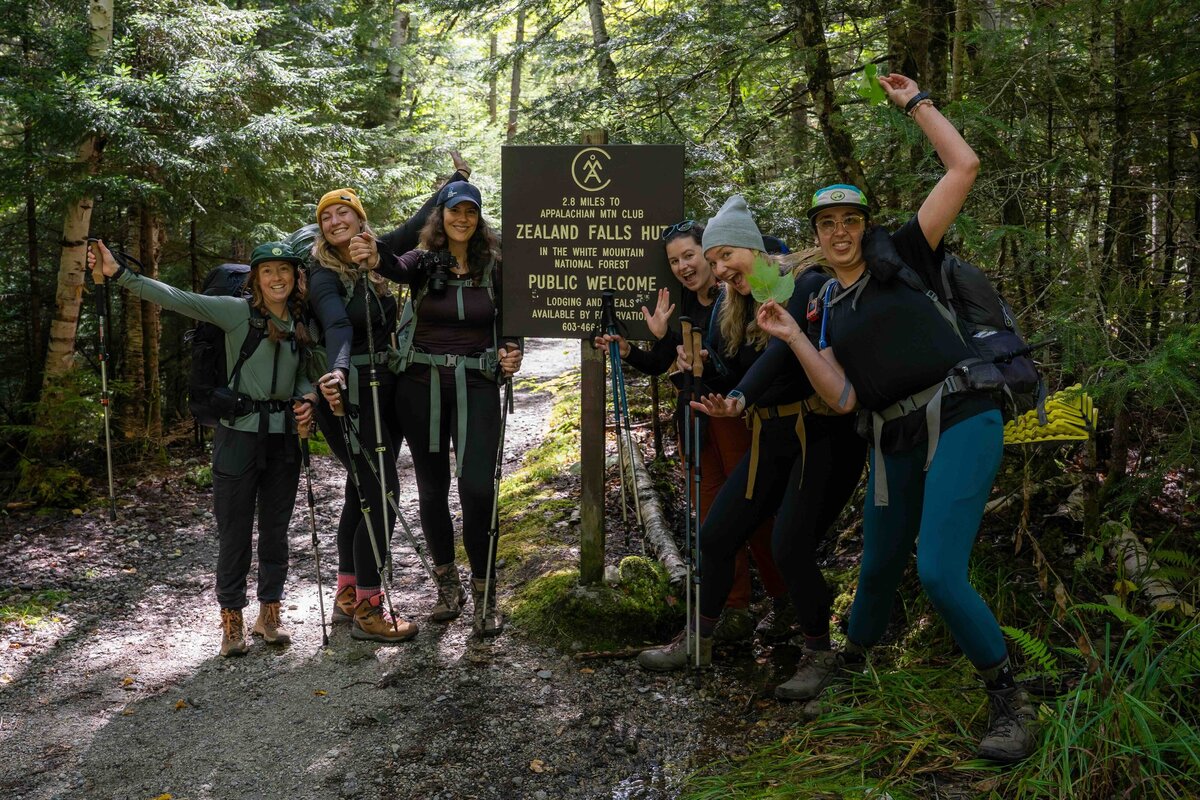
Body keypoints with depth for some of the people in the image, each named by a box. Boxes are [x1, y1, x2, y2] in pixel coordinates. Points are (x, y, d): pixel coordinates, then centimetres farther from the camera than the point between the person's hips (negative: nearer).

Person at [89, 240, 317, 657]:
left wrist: (308, 398, -5)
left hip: (284, 438, 4)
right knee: (234, 531, 3)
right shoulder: (237, 312, -6)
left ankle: (269, 613, 26)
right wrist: (119, 274, -24)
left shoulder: (302, 325, 8)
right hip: (239, 435, -4)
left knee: (275, 529, 12)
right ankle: (231, 620, 16)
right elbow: (177, 298, -15)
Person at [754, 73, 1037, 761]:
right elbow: (843, 398, 2)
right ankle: (851, 664, 45)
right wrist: (793, 339, -7)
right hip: (894, 443, 5)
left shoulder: (902, 258, 3)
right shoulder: (826, 309, 14)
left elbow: (964, 166, -3)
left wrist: (916, 102, 3)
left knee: (940, 573, -18)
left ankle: (1012, 701, 3)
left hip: (960, 421, -5)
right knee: (880, 568, 17)